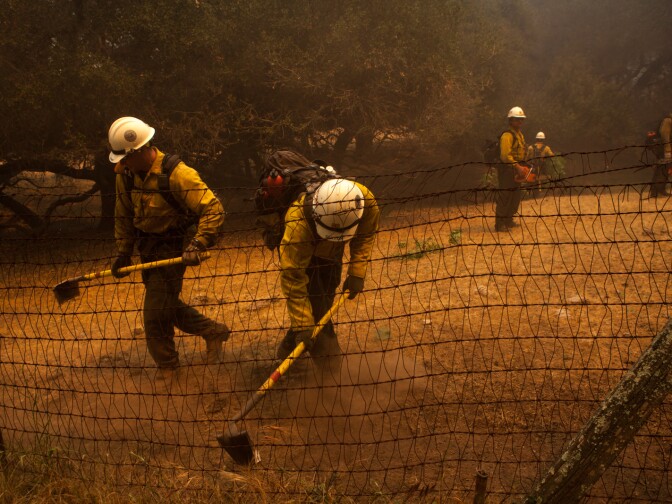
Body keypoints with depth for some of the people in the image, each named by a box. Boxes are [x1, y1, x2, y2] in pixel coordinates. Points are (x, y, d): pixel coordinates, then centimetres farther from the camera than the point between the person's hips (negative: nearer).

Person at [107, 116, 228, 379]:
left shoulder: (177, 175, -25)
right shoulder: (125, 174, -3)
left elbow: (213, 209, -25)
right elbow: (123, 215, 11)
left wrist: (196, 246, -32)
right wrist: (123, 253, 12)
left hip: (173, 248, -7)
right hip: (148, 248, 7)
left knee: (156, 310, -5)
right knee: (167, 303, 15)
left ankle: (166, 364, 15)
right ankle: (213, 331, 33)